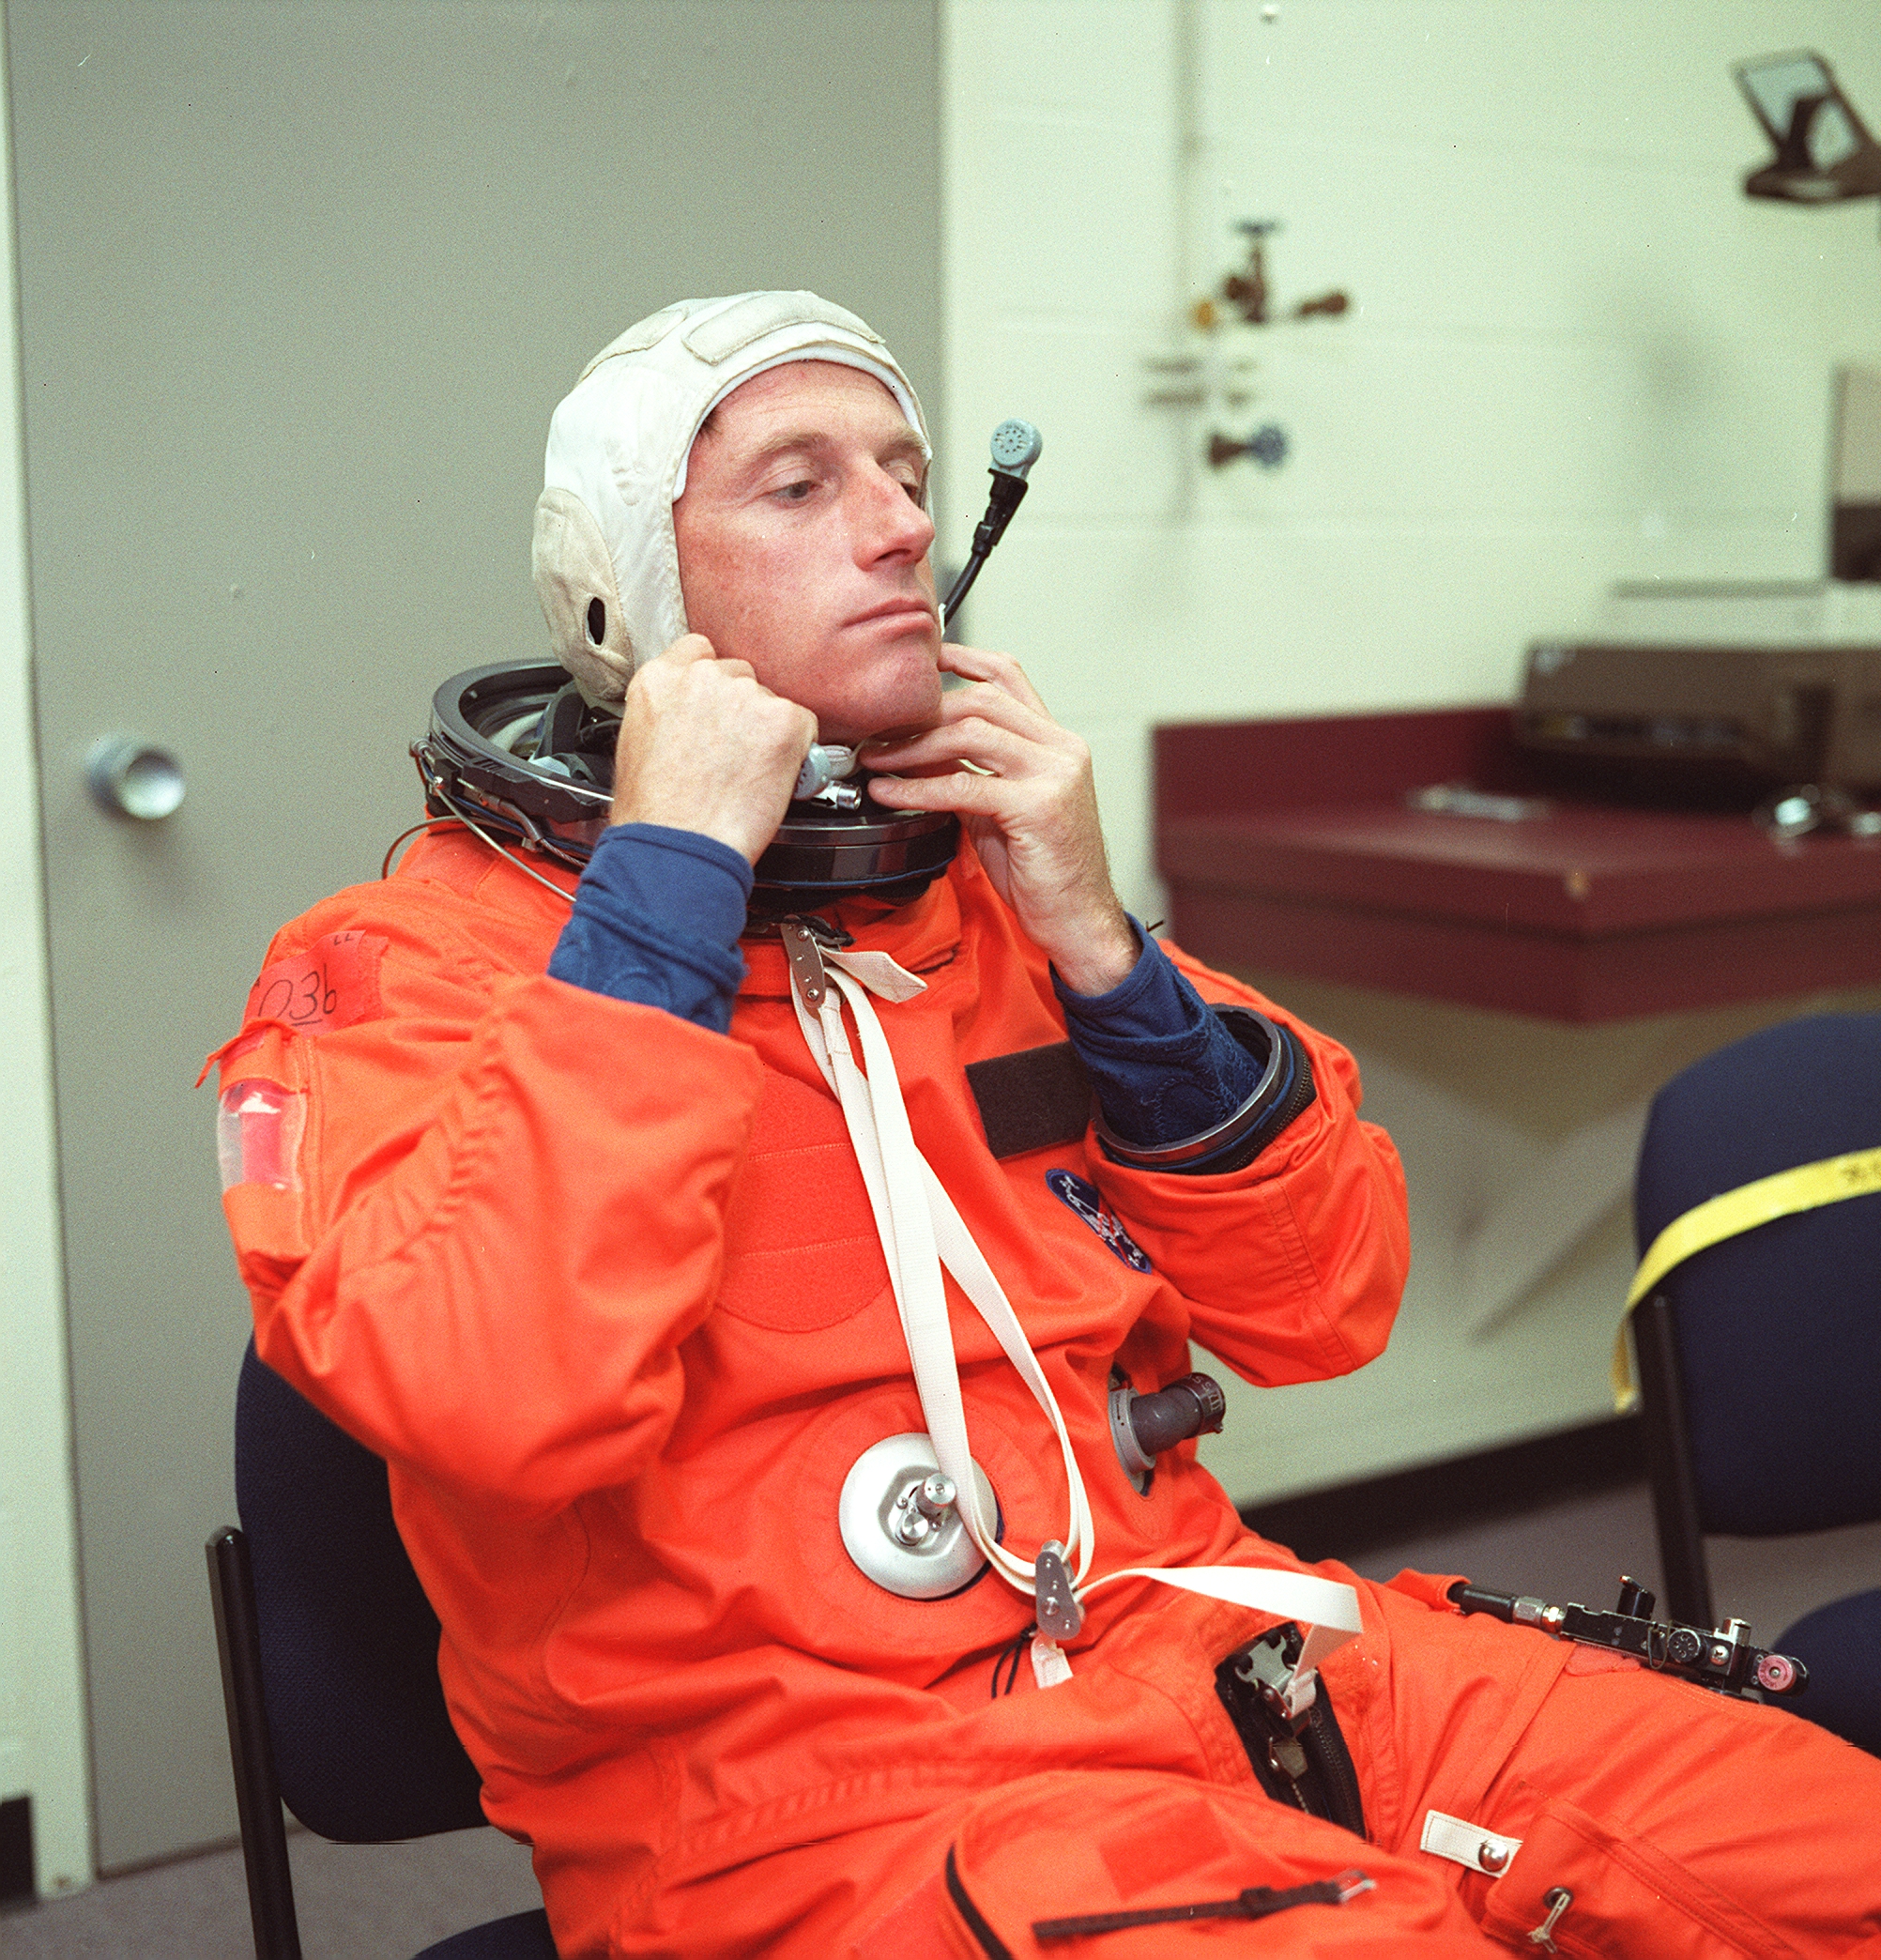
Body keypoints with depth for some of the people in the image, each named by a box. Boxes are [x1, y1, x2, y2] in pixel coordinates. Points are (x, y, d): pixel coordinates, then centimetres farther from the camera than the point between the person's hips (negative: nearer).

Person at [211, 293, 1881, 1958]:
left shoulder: (990, 885, 14)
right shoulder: (417, 960, -2)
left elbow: (1323, 1311, 11)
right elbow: (507, 1396, -23)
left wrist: (1097, 947, -2)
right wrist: (674, 872, -16)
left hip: (1186, 1628, 6)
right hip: (808, 1784, -5)